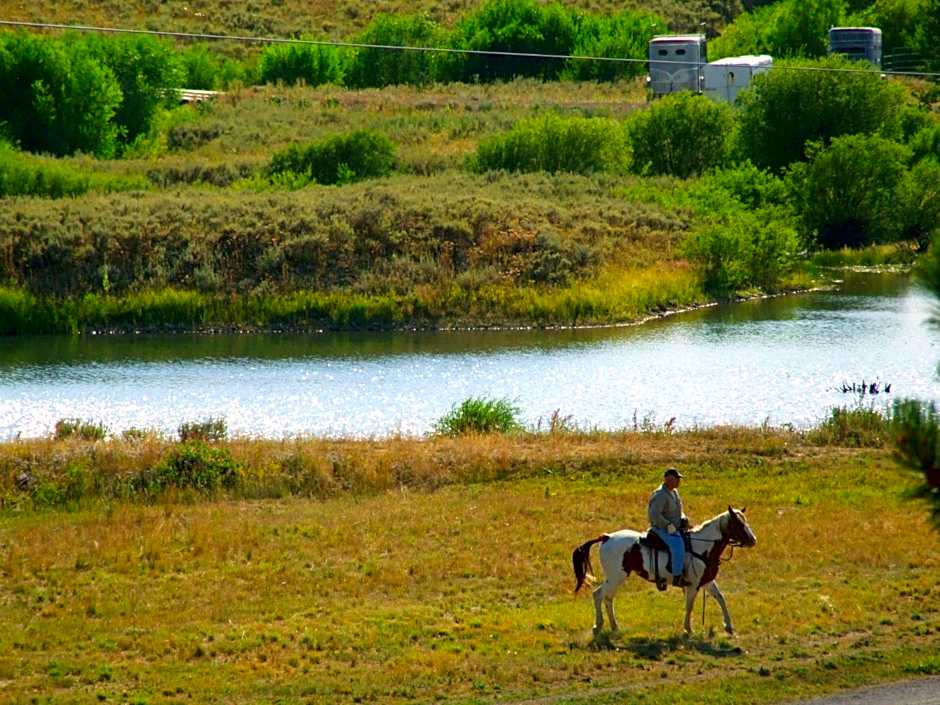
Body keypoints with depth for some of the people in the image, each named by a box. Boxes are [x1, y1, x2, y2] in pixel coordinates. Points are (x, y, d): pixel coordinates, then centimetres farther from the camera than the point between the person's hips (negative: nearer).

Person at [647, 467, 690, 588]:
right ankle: (677, 577, -29)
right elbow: (654, 514, -27)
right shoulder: (660, 495, -18)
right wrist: (668, 526, -23)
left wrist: (683, 519, 6)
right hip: (662, 529, -10)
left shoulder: (674, 492, 12)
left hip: (675, 527, 10)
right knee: (677, 544, -30)